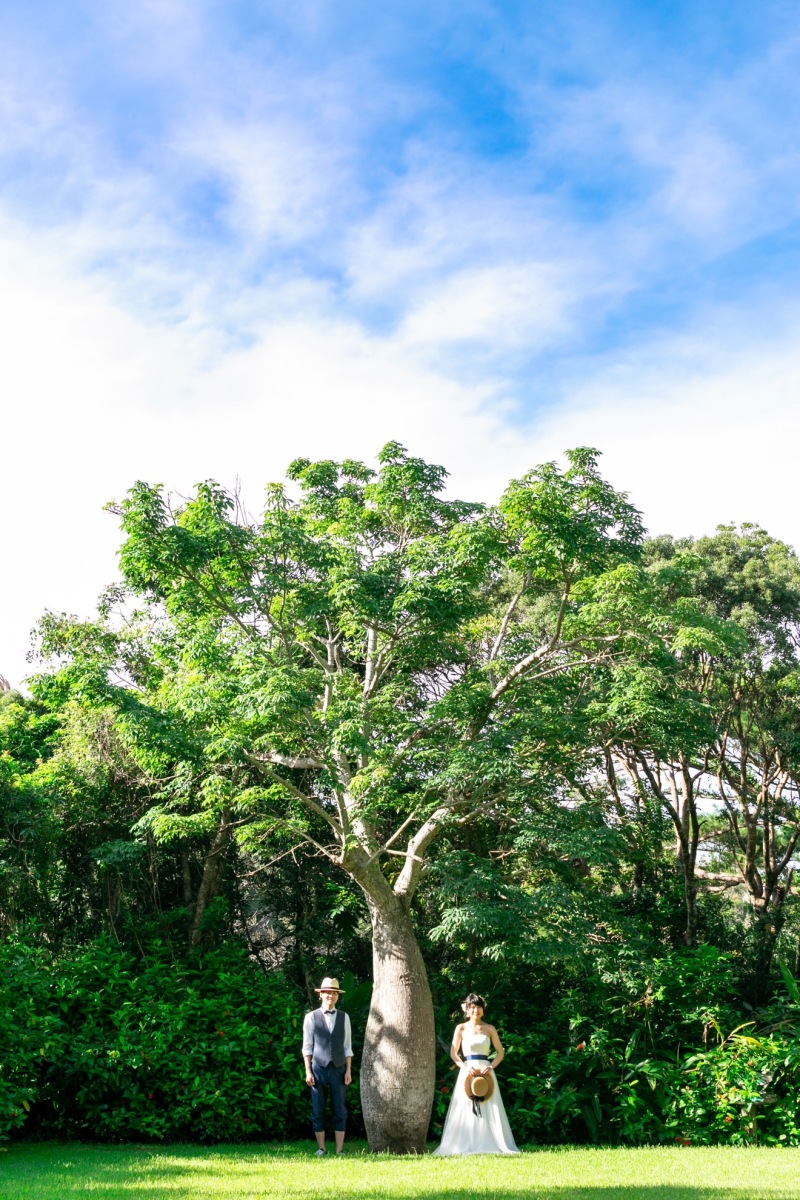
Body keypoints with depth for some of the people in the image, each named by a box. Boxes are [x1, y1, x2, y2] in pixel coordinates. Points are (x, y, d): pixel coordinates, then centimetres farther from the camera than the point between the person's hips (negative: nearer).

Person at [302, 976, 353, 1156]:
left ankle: (339, 1151, 7)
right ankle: (321, 1149, 12)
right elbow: (307, 1047, 2)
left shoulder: (344, 1017, 8)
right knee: (318, 1112, 3)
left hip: (338, 1069, 1)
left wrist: (349, 1070, 1)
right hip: (318, 1068, -1)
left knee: (340, 1112, 2)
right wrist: (308, 1071, -4)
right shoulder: (311, 1017, 2)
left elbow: (347, 1046, 8)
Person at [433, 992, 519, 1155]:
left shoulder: (489, 1029, 8)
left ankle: (489, 1145, 1)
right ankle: (467, 1146, -1)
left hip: (485, 1072, 1)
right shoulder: (461, 1028, 5)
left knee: (489, 1111, -4)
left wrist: (491, 1067, -8)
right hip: (468, 1071, -1)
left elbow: (500, 1052, 9)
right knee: (466, 1110, -5)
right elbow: (453, 1053, 3)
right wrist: (465, 1067, -13)